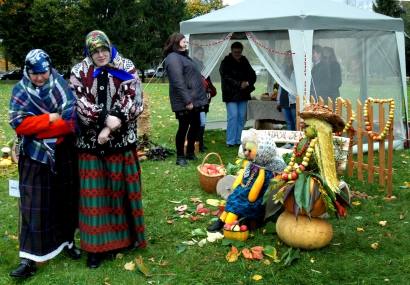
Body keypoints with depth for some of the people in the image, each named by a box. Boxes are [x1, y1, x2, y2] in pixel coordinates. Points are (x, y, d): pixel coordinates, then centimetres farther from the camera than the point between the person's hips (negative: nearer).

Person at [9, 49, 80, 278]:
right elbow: (18, 124, -12)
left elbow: (70, 120, -14)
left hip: (64, 155, 1)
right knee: (34, 204, -1)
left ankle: (67, 240, 33)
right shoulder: (20, 91, -1)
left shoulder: (61, 86, -3)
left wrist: (35, 127, -14)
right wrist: (50, 118, -15)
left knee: (67, 199, 13)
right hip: (35, 157, -1)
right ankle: (29, 257, 3)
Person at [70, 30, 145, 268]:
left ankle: (126, 236, 24)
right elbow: (79, 104, -7)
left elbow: (132, 101, -8)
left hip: (121, 141, 0)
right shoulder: (79, 73, 2)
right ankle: (98, 245, 11)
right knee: (95, 192, 2)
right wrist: (105, 120, -21)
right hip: (91, 141, 0)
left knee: (122, 188, 9)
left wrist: (110, 128, -16)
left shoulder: (127, 69, 0)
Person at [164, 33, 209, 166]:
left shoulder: (183, 56, 19)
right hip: (185, 102, -10)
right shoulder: (173, 58, -13)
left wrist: (198, 97, 20)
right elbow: (178, 82, -22)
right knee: (183, 127, -2)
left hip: (194, 100, 10)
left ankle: (190, 152, 29)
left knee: (196, 125, 15)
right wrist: (187, 100, -24)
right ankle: (180, 156, 10)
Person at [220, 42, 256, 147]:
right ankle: (230, 141, -5)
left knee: (242, 117, 5)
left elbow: (253, 75, 12)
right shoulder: (226, 62, -5)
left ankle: (238, 140, 13)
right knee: (233, 116, -11)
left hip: (243, 94, 6)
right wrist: (239, 84, -18)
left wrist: (247, 83, -8)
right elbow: (226, 78, -14)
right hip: (230, 94, -6)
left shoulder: (244, 62, 12)